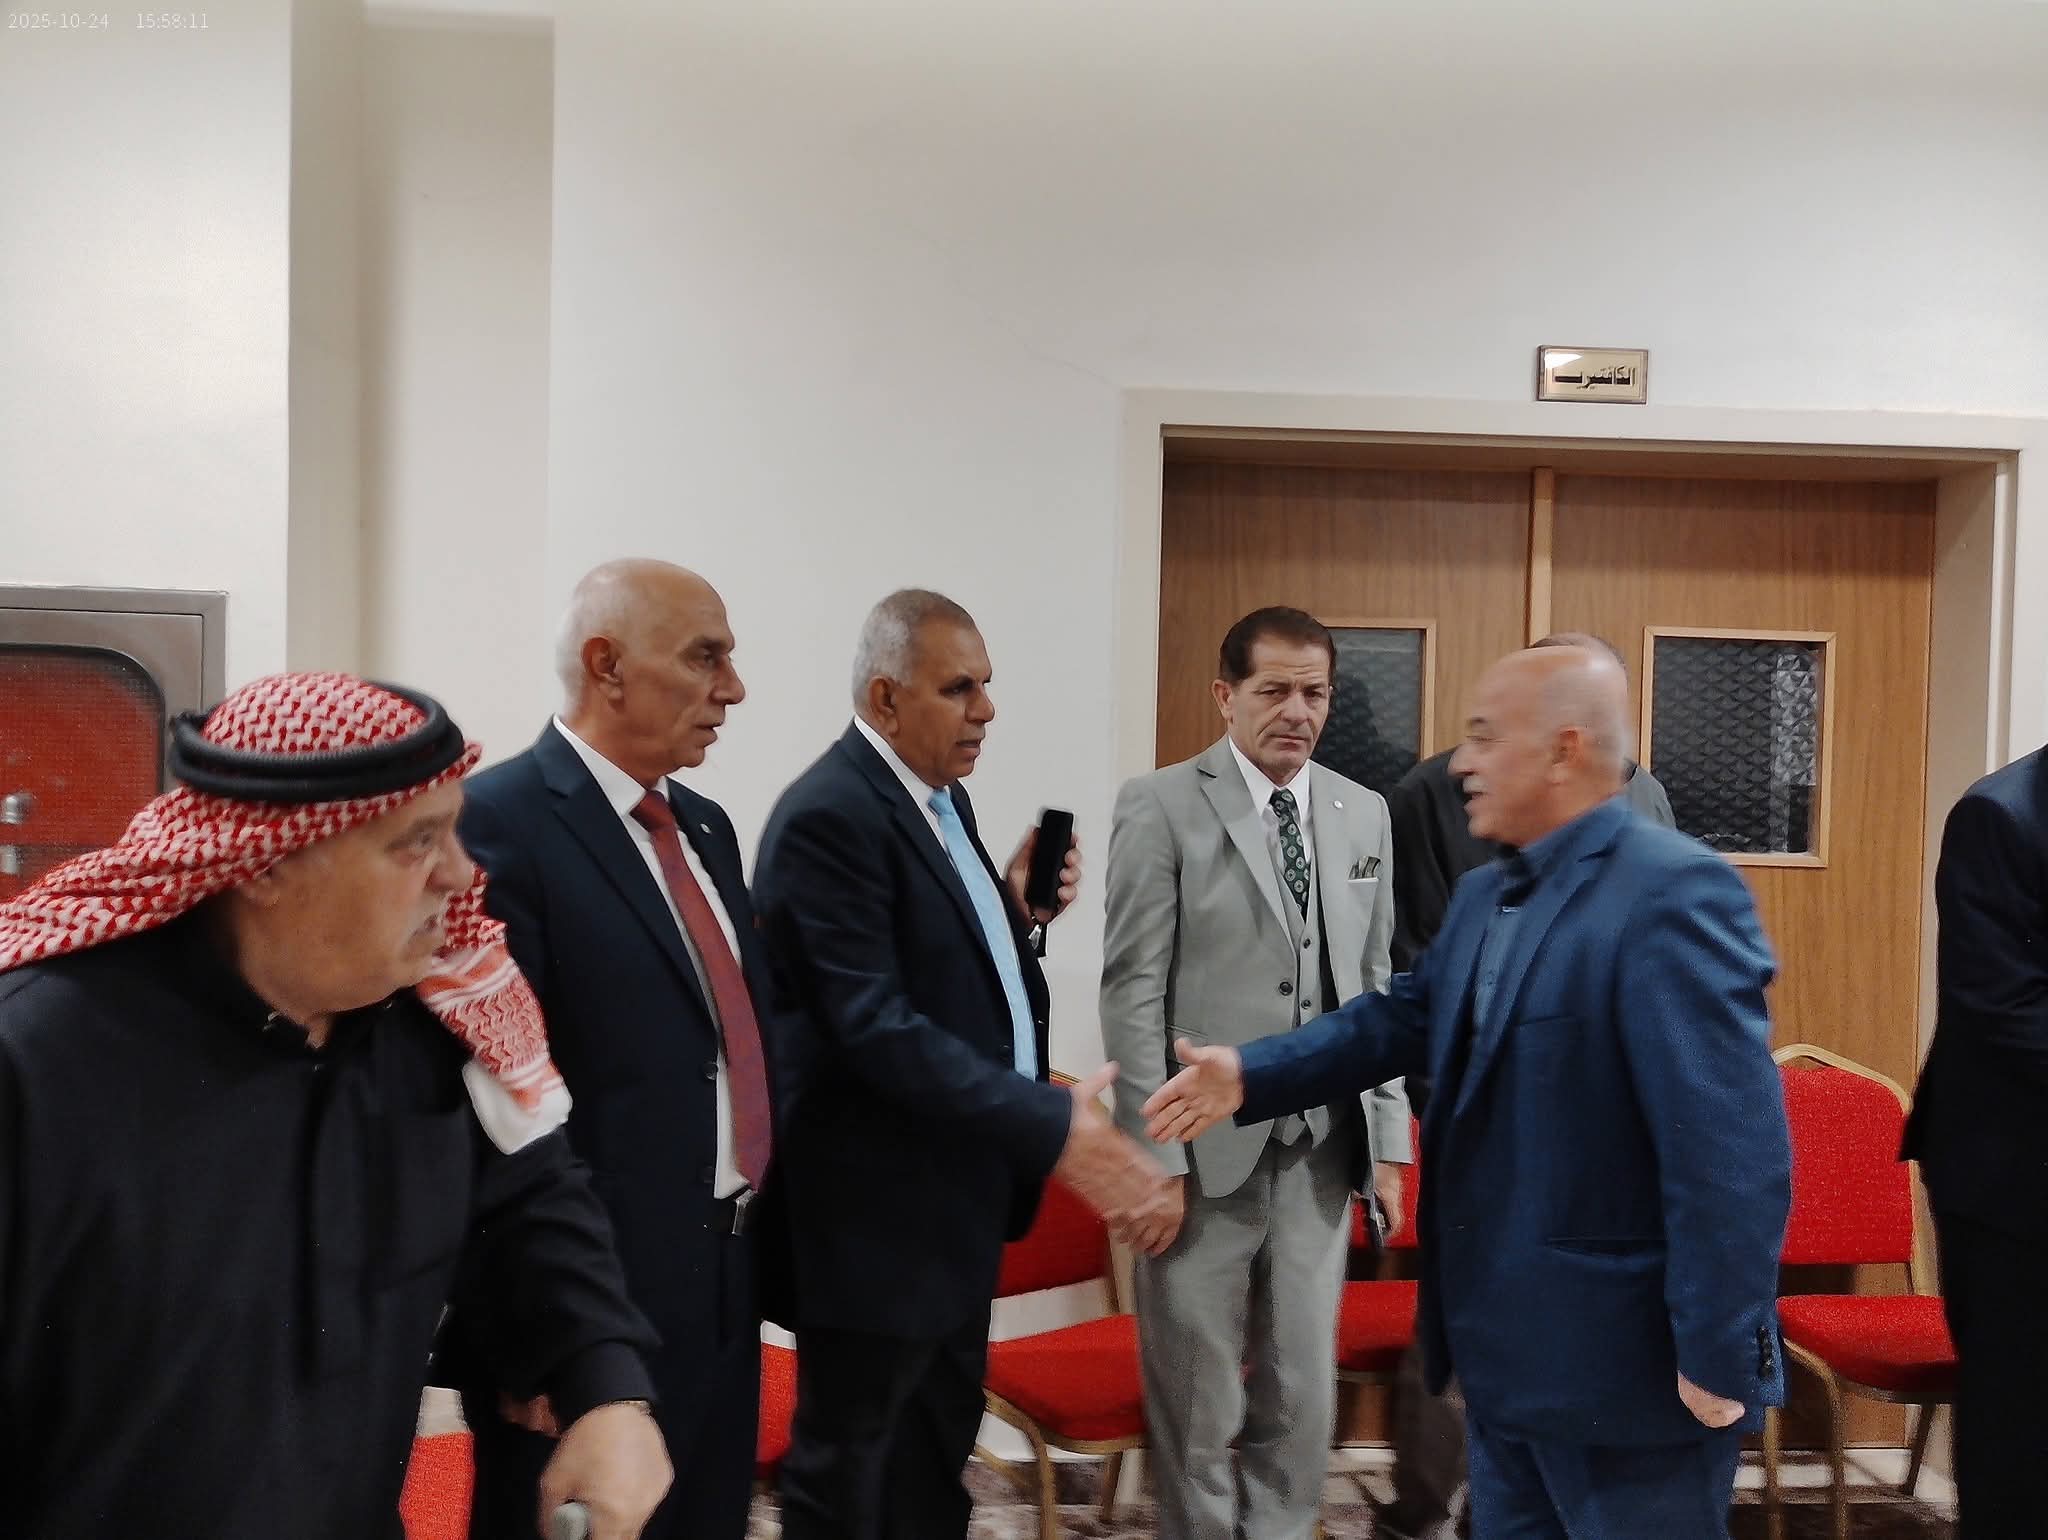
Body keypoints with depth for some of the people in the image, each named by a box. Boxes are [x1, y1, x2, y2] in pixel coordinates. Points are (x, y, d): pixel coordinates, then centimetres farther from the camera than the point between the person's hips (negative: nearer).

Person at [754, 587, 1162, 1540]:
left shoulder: (942, 798, 9)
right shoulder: (829, 817, -20)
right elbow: (877, 1026, -27)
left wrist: (1014, 910, -2)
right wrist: (1051, 1125, -28)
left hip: (952, 1201, 9)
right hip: (878, 1214, -9)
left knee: (939, 1453, 22)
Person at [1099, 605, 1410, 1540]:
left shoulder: (1364, 814, 9)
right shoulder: (1160, 807, -6)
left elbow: (1376, 987, 12)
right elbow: (1133, 993, -9)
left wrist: (1388, 1139, 8)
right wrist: (1156, 1158, -12)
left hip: (1321, 1150, 4)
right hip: (1206, 1149, -4)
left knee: (1303, 1390, 12)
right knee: (1198, 1397, 8)